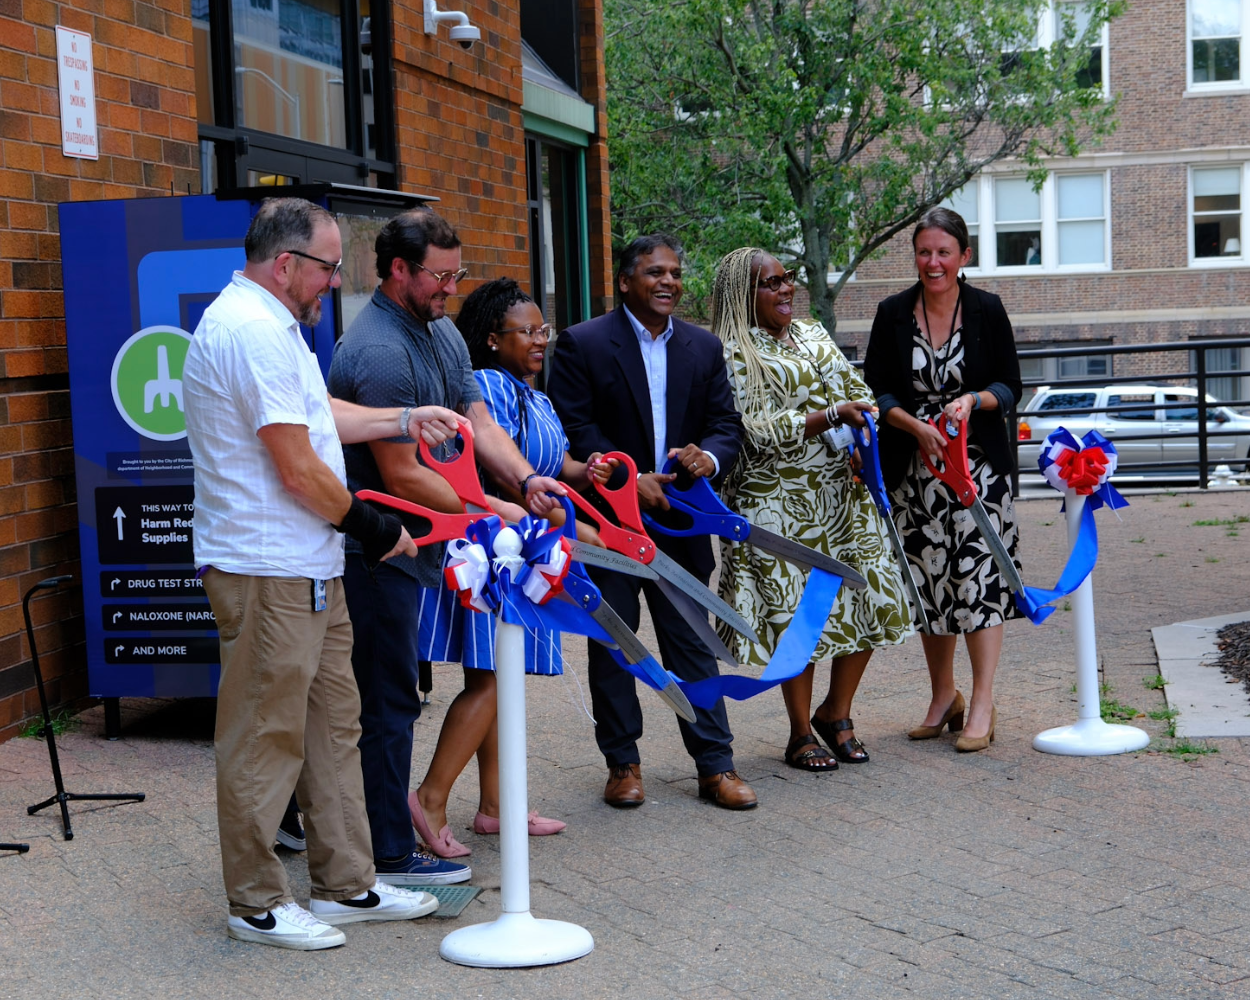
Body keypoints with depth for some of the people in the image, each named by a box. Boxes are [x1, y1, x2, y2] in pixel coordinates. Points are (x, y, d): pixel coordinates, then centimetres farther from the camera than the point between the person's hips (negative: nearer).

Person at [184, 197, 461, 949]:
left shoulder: (264, 323, 16)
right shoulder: (256, 331, -19)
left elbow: (313, 416, 29)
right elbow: (298, 471, -20)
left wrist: (404, 420, 24)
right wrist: (374, 530, -8)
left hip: (307, 571, 11)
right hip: (268, 574, -11)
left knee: (333, 725, 16)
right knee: (267, 739, 0)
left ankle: (347, 885, 25)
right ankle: (256, 905, 11)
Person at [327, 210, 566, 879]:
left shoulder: (442, 333, 10)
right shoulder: (380, 353, -23)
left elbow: (478, 423, 8)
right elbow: (403, 477, -23)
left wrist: (527, 480, -9)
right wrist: (493, 513, -17)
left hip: (405, 545, 10)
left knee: (385, 693, 18)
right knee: (389, 699, -2)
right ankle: (390, 854, 7)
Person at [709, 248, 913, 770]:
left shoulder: (813, 334, 14)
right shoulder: (733, 355, -7)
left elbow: (858, 391, 16)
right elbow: (759, 431, -16)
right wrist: (833, 415, -20)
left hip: (844, 492, 6)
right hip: (780, 502, -6)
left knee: (872, 601, 4)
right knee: (796, 613, -2)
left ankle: (836, 713, 22)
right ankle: (801, 735, 13)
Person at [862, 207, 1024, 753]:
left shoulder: (987, 310, 0)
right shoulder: (893, 313, 3)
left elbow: (1010, 385, 3)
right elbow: (876, 390, 3)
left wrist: (973, 401, -17)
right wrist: (918, 427, -13)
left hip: (978, 465, -2)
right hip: (913, 469, 2)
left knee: (979, 576, -8)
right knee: (926, 580, 6)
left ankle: (982, 706, -2)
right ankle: (943, 696, 21)